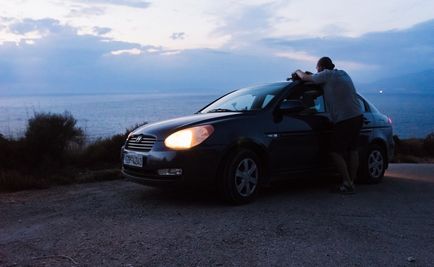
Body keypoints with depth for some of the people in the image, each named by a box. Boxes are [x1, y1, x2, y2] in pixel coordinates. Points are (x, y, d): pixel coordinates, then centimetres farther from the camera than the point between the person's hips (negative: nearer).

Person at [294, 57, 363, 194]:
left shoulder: (327, 75, -7)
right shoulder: (343, 73, 17)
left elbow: (305, 77, -2)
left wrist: (297, 71, 19)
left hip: (344, 119, -9)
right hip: (357, 116, 9)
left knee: (335, 151, -2)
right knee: (352, 149, 15)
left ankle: (347, 183, -3)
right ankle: (351, 181, 20)